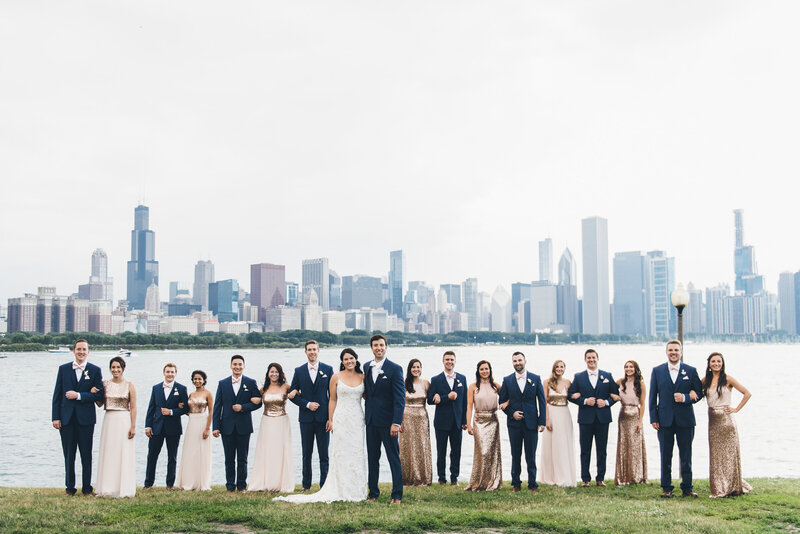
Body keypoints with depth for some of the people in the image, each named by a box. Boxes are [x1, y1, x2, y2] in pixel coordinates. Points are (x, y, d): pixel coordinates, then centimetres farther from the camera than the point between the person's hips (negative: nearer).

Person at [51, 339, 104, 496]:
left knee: (86, 455, 5)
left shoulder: (95, 370, 2)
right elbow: (57, 395, 5)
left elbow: (99, 395, -4)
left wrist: (79, 395, -15)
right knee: (69, 455, 7)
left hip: (86, 418, -1)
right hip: (66, 418, 1)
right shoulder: (63, 369, 7)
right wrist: (56, 417, -2)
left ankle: (86, 487, 14)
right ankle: (70, 487, 16)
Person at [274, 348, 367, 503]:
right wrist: (330, 420, 0)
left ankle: (357, 491, 12)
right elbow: (333, 400, 3)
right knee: (341, 454, -2)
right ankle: (343, 491, 4)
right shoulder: (336, 377, 1)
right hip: (341, 419, -2)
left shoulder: (363, 377, 7)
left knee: (357, 454, 4)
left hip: (358, 419, 2)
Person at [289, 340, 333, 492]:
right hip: (306, 418, 1)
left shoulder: (328, 369, 3)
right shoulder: (299, 371, 6)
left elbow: (332, 394, 3)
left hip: (323, 417, -1)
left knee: (324, 453, 1)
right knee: (306, 453, 7)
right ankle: (306, 485, 16)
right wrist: (307, 404, -9)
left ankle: (324, 484, 7)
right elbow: (292, 394, 5)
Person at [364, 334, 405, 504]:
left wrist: (396, 423, -18)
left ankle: (397, 495, 6)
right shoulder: (366, 367, 10)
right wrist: (366, 416, 5)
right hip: (371, 420, 5)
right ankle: (373, 493, 21)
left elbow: (400, 398, -10)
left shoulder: (395, 369, -7)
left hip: (387, 421, -5)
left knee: (394, 459, 0)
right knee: (372, 458, 11)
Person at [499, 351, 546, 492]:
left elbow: (542, 401, 3)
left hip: (531, 423, -1)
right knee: (516, 455, 7)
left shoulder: (535, 379, 3)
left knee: (531, 455, 2)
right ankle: (516, 483, 17)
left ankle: (532, 483, 11)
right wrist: (512, 413, -8)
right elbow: (502, 401, 8)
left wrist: (542, 421, -3)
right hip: (514, 423, 1)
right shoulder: (507, 380, 5)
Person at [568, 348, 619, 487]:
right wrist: (584, 401, -13)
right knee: (585, 450, 4)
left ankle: (600, 478, 14)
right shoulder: (578, 377, 5)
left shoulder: (607, 376, 7)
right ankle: (586, 479, 11)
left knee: (602, 450, 5)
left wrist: (606, 402, -10)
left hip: (603, 418, 1)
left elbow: (616, 394, 8)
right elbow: (571, 395, 1)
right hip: (585, 418, -1)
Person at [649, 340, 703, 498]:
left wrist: (685, 397, -15)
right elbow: (653, 396, 5)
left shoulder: (691, 371, 5)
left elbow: (699, 393, 5)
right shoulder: (657, 371, 5)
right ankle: (666, 488, 12)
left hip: (685, 420, 0)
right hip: (664, 420, 0)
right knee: (665, 456, 5)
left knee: (686, 456, 5)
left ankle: (687, 488, 14)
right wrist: (653, 418, -1)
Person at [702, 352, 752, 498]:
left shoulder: (728, 379, -4)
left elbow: (747, 394, -2)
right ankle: (719, 488, 13)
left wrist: (736, 409, -5)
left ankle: (731, 487, 8)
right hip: (713, 420, 4)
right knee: (716, 454, 6)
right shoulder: (706, 380, 9)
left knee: (729, 453, -1)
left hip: (726, 420, -4)